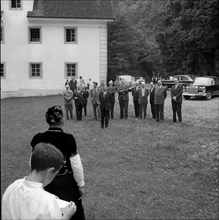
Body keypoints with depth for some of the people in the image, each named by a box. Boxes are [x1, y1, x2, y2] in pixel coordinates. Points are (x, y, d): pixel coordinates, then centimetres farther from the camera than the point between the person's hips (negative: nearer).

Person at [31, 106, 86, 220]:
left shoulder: (38, 139, -10)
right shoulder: (68, 139, -20)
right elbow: (76, 165, -16)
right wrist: (81, 184, -4)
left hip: (46, 182, 3)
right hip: (66, 183, -3)